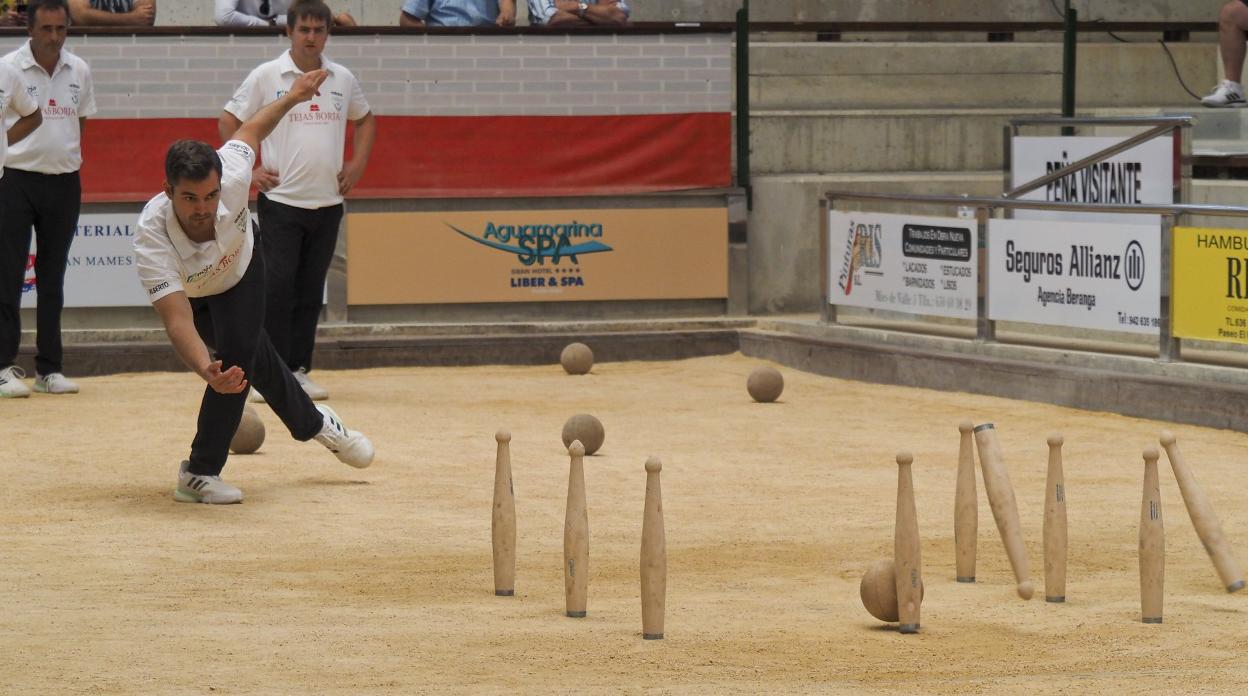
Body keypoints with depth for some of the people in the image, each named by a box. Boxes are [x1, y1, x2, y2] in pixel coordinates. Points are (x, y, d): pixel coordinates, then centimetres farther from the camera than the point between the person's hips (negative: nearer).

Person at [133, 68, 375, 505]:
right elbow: (177, 320, -51)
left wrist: (292, 96, 2)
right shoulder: (152, 237, -45)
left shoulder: (231, 178, -38)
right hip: (191, 293, -1)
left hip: (240, 269, 1)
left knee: (238, 354, -9)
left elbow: (249, 132, -15)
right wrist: (207, 372, -69)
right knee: (253, 359, 4)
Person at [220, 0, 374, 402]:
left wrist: (358, 164, 11)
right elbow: (229, 122, 3)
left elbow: (365, 119, 24)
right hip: (280, 200, -4)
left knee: (310, 292, 7)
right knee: (277, 286, -8)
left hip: (327, 203, 4)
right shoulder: (266, 77, -3)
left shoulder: (343, 80, 8)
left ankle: (298, 370, 14)